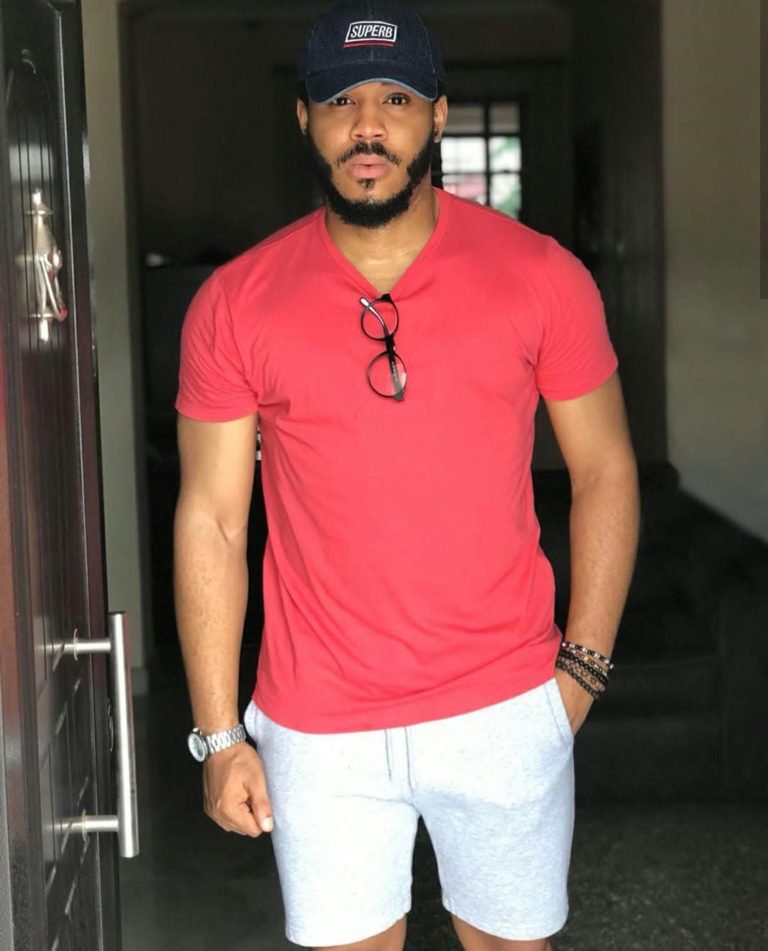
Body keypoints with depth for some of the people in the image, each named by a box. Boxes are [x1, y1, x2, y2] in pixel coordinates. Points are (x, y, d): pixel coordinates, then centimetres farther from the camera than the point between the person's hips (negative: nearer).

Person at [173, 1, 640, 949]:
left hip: (506, 710, 0)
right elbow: (211, 521, -2)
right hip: (319, 729, 0)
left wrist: (582, 666, -2)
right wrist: (218, 734, -3)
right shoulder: (235, 304, -4)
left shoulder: (541, 276, -5)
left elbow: (604, 472, 2)